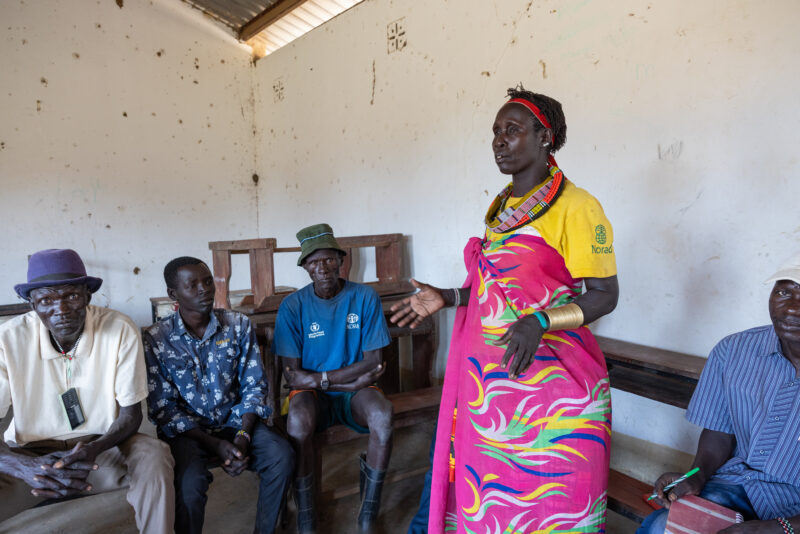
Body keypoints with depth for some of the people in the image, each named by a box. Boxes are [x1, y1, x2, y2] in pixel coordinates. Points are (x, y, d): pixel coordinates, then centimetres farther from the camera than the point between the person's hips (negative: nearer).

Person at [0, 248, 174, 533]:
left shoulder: (120, 331, -16)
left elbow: (131, 414, -9)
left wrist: (95, 448, -28)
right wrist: (25, 467, -34)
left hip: (101, 444, 0)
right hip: (30, 454, 1)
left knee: (153, 455, -29)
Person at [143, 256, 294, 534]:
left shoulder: (238, 325, -3)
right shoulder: (155, 339, -9)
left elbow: (254, 387, -1)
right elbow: (162, 408, -9)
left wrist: (243, 437, -16)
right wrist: (215, 444, -17)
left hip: (234, 420, 2)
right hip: (186, 429, -2)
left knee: (282, 457, -22)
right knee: (189, 483, -31)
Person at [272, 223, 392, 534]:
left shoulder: (365, 297, -6)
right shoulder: (293, 306, -8)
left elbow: (373, 363, -8)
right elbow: (293, 376, -11)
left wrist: (320, 377, -16)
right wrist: (350, 381, -16)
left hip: (355, 391, 1)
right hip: (311, 394, 0)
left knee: (382, 415, -31)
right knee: (298, 422, -34)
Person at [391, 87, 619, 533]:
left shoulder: (575, 207, -11)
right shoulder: (503, 207, 13)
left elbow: (605, 294, -13)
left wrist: (539, 322, -27)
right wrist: (447, 298, 11)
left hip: (549, 376, -7)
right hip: (490, 378, 7)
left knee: (549, 493, 5)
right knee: (487, 485, 17)